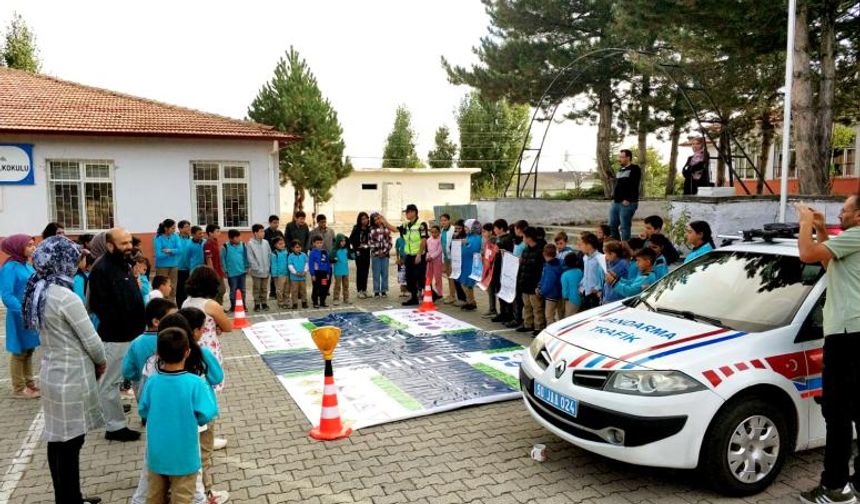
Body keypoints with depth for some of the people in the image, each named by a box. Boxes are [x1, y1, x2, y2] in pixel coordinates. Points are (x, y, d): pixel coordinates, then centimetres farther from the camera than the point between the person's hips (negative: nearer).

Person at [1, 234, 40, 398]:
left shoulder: (28, 265, 7)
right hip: (20, 316, -7)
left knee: (29, 350, 16)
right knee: (19, 352, 5)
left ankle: (29, 383, 28)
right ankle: (19, 388, 15)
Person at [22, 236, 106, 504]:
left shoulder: (38, 292, 4)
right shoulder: (67, 298, -22)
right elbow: (92, 341, -17)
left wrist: (92, 360, 11)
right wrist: (101, 361, 2)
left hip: (52, 373, 9)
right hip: (72, 378, -8)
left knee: (57, 440, 18)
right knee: (71, 442, 5)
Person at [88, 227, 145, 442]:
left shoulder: (124, 264, 11)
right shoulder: (101, 269, -17)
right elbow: (98, 305, -23)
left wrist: (140, 323, 10)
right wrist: (120, 325, -20)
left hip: (133, 333, 9)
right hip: (115, 336, -9)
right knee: (110, 383, 5)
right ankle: (115, 427, 14)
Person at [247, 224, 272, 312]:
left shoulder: (266, 243, 2)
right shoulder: (250, 244, -9)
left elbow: (270, 256, 6)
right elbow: (250, 258, -11)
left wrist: (269, 267, -1)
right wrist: (258, 269, -13)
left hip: (266, 271, 4)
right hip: (256, 271, -3)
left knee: (264, 288, 12)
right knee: (256, 288, 7)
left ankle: (264, 303, 23)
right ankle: (257, 304, 17)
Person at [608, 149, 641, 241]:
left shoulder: (634, 169, -5)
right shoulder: (620, 171, 21)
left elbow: (633, 186, -15)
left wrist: (627, 200, -20)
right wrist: (614, 197, 12)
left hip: (627, 203, -9)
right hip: (616, 202, 9)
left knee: (624, 227, -8)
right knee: (612, 226, 9)